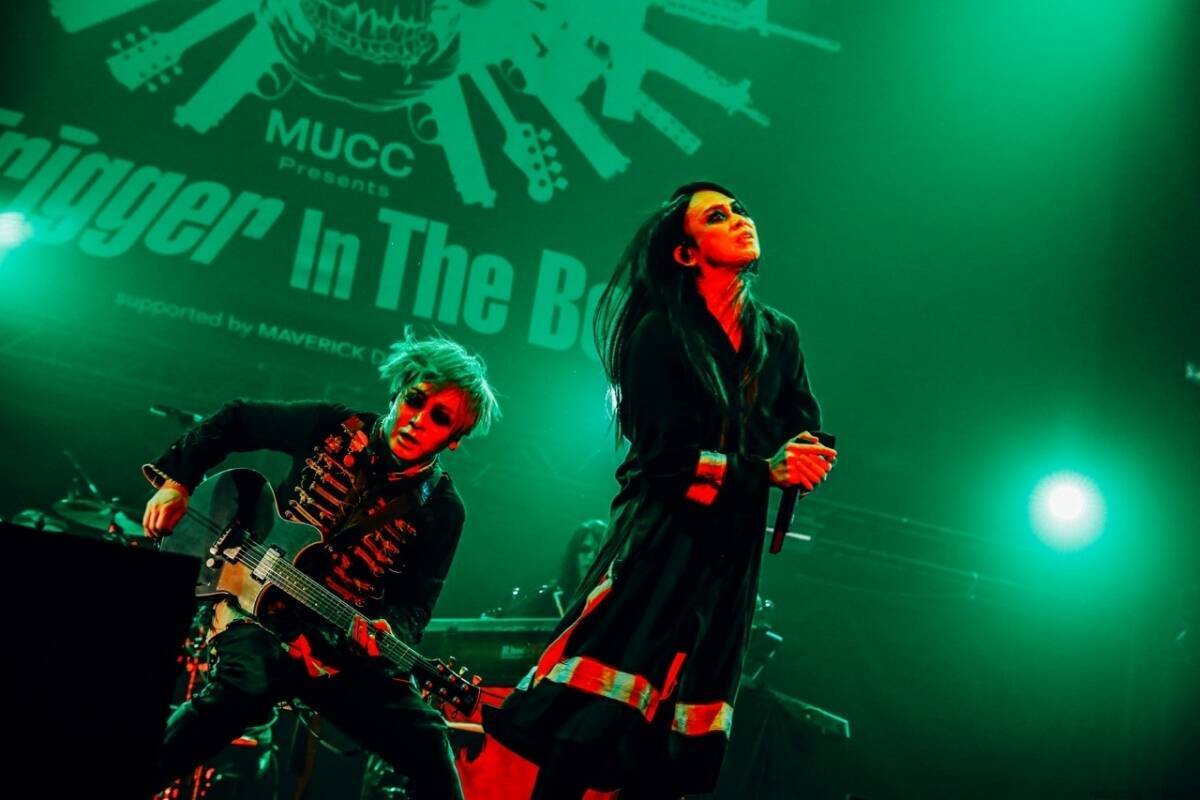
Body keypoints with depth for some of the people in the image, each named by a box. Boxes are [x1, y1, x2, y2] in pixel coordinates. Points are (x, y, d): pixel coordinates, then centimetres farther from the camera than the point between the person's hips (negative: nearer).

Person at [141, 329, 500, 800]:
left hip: (340, 643, 1)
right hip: (256, 607, -1)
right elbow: (234, 421, 10)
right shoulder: (334, 427, -2)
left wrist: (384, 631, -30)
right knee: (246, 685, -33)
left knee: (425, 740, -15)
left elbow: (415, 602, -7)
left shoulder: (441, 509, -3)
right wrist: (176, 483, 1)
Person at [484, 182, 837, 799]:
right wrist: (763, 471, -19)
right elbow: (666, 456, -13)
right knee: (596, 722, -10)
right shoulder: (661, 332, -6)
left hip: (732, 555, 5)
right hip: (662, 543, -5)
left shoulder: (779, 337, 11)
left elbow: (806, 438, 11)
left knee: (671, 751, 8)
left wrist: (803, 461, -12)